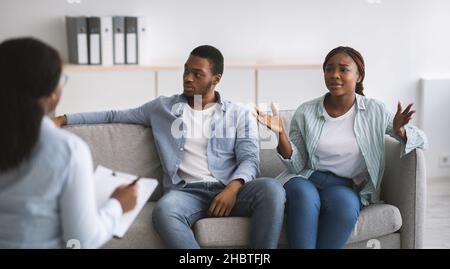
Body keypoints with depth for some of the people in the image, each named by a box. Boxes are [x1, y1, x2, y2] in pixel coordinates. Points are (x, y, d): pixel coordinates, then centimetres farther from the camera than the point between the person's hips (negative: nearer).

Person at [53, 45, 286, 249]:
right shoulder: (162, 107, 20)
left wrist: (233, 188, -18)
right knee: (164, 210, -39)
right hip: (186, 192, 0)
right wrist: (64, 119, 15)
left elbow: (250, 160, 4)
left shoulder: (239, 115, 15)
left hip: (227, 191, 0)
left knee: (271, 189, -34)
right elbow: (114, 116, 24)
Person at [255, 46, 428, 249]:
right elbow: (297, 165, 4)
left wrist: (400, 132, -16)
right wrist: (281, 133, -13)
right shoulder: (305, 112, 4)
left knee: (344, 202, -36)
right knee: (304, 194, -36)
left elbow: (421, 139, 7)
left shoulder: (375, 111, 5)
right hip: (305, 180, 0)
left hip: (344, 186, 0)